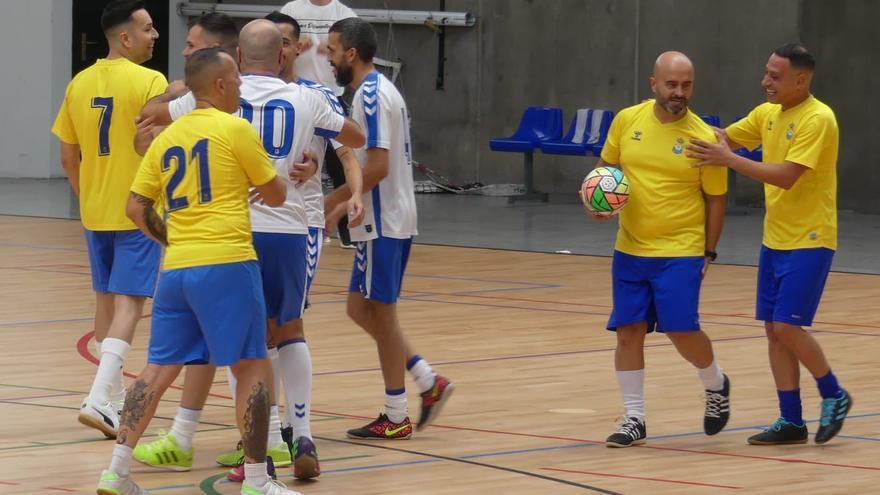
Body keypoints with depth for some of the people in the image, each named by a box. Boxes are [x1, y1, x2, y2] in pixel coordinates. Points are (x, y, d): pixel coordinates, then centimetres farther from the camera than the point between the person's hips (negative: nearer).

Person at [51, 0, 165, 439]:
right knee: (128, 302, -7)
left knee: (106, 300, 17)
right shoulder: (149, 82, -13)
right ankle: (100, 398, -19)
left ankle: (115, 398, 28)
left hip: (95, 212, 6)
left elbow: (68, 156, 11)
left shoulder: (80, 83, 5)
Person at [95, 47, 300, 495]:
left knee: (159, 369, 11)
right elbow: (275, 195, 3)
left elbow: (136, 207, 12)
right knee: (251, 367, 2)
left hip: (177, 268, 6)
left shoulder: (166, 138, 14)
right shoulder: (235, 129, -4)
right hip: (227, 263, -6)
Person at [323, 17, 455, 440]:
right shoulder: (380, 90, 14)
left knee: (378, 311, -1)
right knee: (361, 308, 14)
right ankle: (429, 382, 14)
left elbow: (378, 166, -24)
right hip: (385, 218, 10)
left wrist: (335, 199, -16)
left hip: (382, 222, -10)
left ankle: (396, 417, 7)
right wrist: (343, 201, 11)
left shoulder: (371, 95, -17)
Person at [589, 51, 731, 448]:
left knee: (682, 330, -8)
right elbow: (606, 166, 15)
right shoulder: (627, 121, 0)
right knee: (628, 331, 1)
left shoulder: (703, 138, -8)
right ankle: (634, 419, 12)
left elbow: (716, 200, 0)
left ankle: (716, 385, 23)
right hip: (630, 249, 4)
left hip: (680, 252, -3)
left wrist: (708, 254, -1)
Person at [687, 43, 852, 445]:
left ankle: (833, 396, 10)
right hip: (775, 240, 8)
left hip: (809, 242, -8)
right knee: (774, 330, 5)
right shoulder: (767, 114, 7)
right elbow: (723, 138, 14)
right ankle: (791, 421, 11)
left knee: (787, 327, -11)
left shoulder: (817, 120, -18)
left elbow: (787, 175, -25)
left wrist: (728, 159, -26)